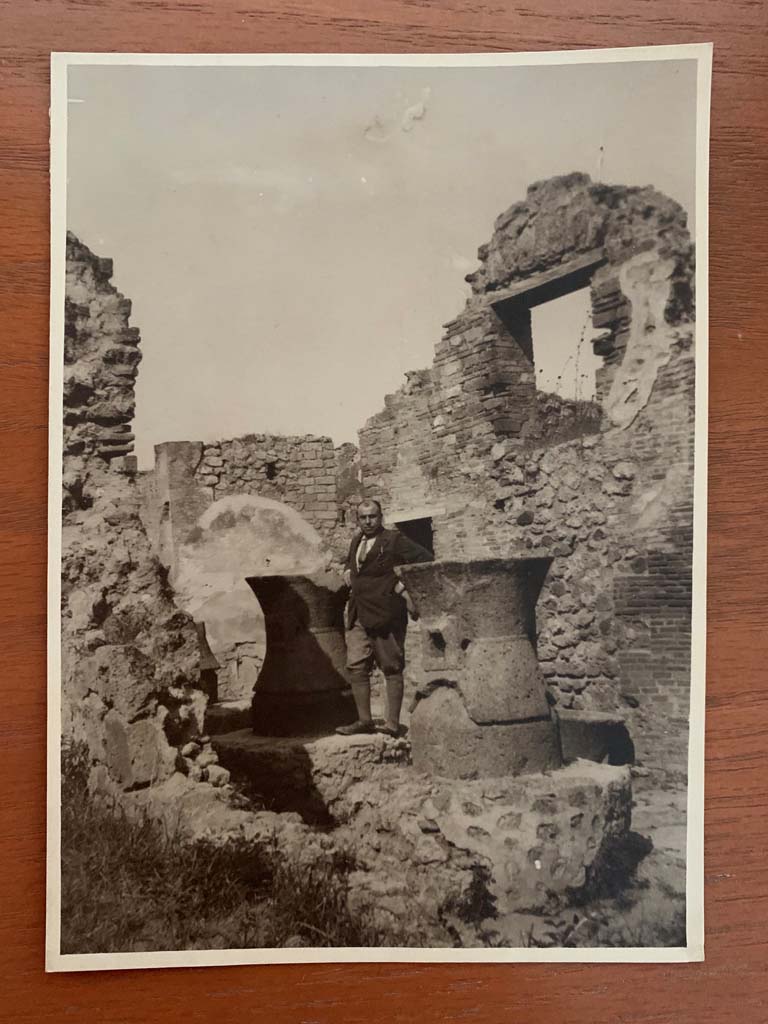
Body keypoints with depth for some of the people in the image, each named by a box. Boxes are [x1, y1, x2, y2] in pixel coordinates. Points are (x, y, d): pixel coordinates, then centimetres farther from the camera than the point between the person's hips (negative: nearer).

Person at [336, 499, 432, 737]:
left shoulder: (394, 540, -6)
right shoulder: (356, 541, 16)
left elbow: (425, 561, -11)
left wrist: (405, 587, -12)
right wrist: (348, 571, 14)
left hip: (385, 614, -7)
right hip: (358, 616, 7)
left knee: (392, 669, 1)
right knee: (356, 666, 5)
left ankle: (393, 724, 8)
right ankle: (364, 720, 15)